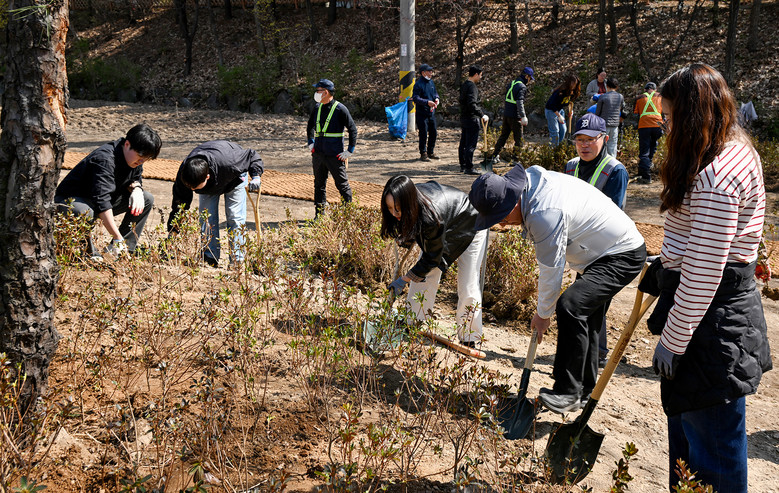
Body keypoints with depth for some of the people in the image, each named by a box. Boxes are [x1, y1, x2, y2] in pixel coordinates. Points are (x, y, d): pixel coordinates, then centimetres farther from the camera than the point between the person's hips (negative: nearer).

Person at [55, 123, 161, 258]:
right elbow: (102, 201, -42)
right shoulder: (105, 159, -33)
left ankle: (126, 250, -7)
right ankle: (89, 253, -15)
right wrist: (118, 239, -47)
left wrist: (136, 188, -16)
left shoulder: (135, 157, -7)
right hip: (71, 200, -8)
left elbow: (136, 178, 13)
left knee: (147, 199, -3)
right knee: (84, 213, -43)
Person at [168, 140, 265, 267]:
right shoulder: (184, 173, -34)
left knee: (235, 216, -12)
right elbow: (179, 204, -22)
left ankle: (237, 261, -6)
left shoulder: (229, 164, -47)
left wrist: (256, 176, -44)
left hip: (234, 178, -3)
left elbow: (252, 156, -28)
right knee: (206, 215, -8)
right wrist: (172, 232, -22)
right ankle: (210, 259, 2)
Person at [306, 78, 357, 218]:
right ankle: (320, 214, 19)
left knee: (342, 184, -1)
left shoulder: (340, 109, -9)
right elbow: (310, 126, 27)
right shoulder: (317, 108, 9)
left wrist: (350, 151, -8)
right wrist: (311, 143, 18)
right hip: (318, 153, 6)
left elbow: (353, 129, -6)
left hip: (335, 154, -6)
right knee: (319, 184, 10)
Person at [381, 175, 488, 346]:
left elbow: (432, 259, -31)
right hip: (443, 229, 7)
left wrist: (403, 280, -24)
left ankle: (468, 340, 5)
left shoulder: (431, 217, -45)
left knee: (468, 286, -9)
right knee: (422, 277, 3)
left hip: (470, 228, -7)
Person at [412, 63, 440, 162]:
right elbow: (416, 98, -18)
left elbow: (435, 93, 22)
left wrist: (437, 99, -1)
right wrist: (427, 102, -29)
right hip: (422, 113, -8)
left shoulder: (431, 82, 11)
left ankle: (430, 152, 25)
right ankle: (423, 154, 7)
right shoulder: (418, 84, -12)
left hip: (431, 112, 8)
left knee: (433, 133, 12)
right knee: (423, 134, -4)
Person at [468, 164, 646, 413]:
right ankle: (585, 392, 31)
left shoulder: (545, 215, -33)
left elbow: (551, 271, -23)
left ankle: (568, 391, -18)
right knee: (585, 321, 17)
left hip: (623, 256, -11)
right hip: (603, 252, 11)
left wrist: (543, 313, -8)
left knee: (570, 307, -27)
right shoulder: (531, 179, -3)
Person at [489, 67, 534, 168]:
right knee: (518, 138, 2)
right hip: (515, 116, -8)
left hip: (506, 114, 8)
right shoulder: (522, 87, -13)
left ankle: (495, 156, 14)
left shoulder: (511, 83, 12)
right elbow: (520, 102, -23)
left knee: (503, 135, 15)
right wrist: (523, 117, -26)